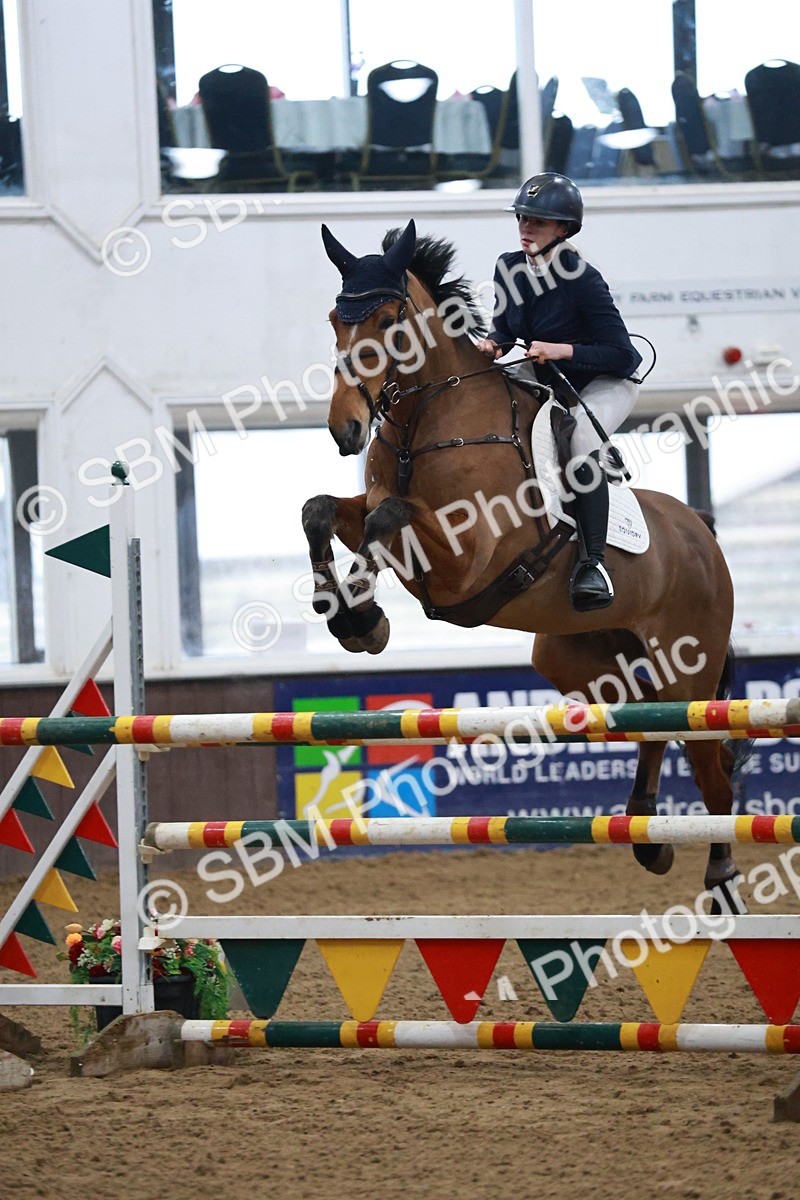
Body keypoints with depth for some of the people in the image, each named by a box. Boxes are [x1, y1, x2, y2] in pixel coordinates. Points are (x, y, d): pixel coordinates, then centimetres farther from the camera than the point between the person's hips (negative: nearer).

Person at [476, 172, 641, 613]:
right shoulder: (509, 268, -7)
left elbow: (621, 357, -24)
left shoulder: (582, 280, -25)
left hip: (606, 383, -8)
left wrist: (560, 350, -34)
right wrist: (494, 342, -12)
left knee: (581, 439, -34)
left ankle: (592, 562, -35)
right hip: (547, 379, 8)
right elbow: (505, 325, 12)